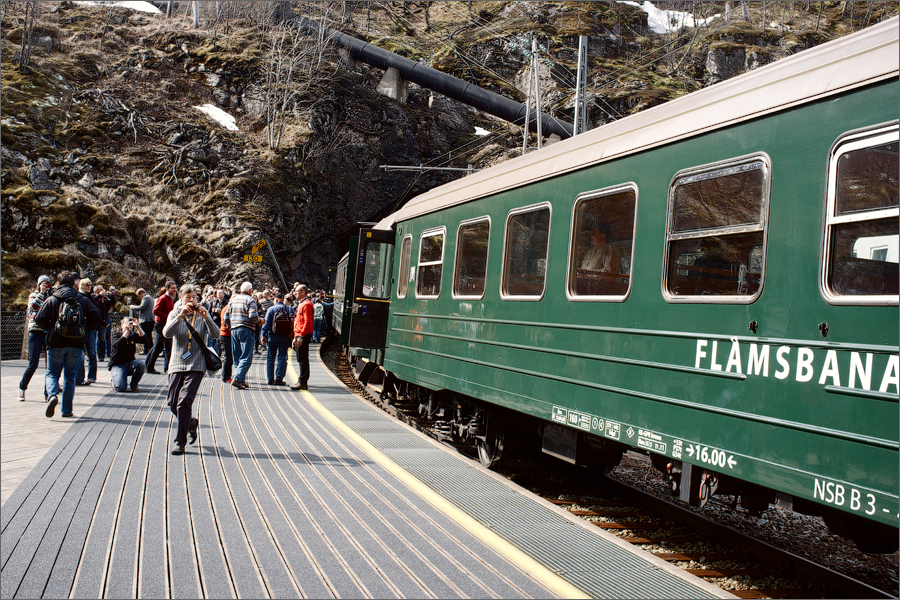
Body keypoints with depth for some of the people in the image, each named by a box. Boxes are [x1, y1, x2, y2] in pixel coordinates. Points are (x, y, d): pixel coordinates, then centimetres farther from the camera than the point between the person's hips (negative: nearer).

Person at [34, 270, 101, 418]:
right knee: (70, 377, 11)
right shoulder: (83, 300, 6)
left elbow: (39, 319, -6)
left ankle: (52, 394, -18)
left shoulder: (51, 300, 2)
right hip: (76, 344, 1)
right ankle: (67, 410, 11)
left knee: (52, 373, 12)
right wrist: (84, 328, 9)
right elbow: (95, 316, -4)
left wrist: (49, 328, 12)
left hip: (56, 343, -1)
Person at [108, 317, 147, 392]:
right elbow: (117, 345, -27)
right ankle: (114, 383, 15)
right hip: (118, 365, -4)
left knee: (141, 363, -31)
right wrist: (126, 331, -27)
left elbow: (144, 340, -14)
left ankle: (134, 385, -6)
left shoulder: (133, 335, 5)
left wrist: (137, 326, -21)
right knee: (121, 388, -25)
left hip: (130, 363, 4)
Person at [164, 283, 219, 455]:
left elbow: (216, 334, -11)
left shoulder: (201, 315, 3)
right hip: (177, 364, 3)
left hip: (196, 365, -3)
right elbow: (167, 333, -15)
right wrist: (180, 315, -27)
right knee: (172, 403, 5)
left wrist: (206, 317, -25)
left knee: (184, 402, -14)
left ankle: (180, 442, -3)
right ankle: (192, 424, 34)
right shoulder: (174, 314, 4)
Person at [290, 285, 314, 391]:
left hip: (303, 336, -10)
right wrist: (295, 337, 23)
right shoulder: (300, 304, 20)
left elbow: (308, 322, -20)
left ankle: (303, 383, -6)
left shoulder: (306, 304, -12)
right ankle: (302, 382, 17)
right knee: (301, 359, 12)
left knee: (302, 359, -8)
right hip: (299, 335, 10)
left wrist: (301, 336, -24)